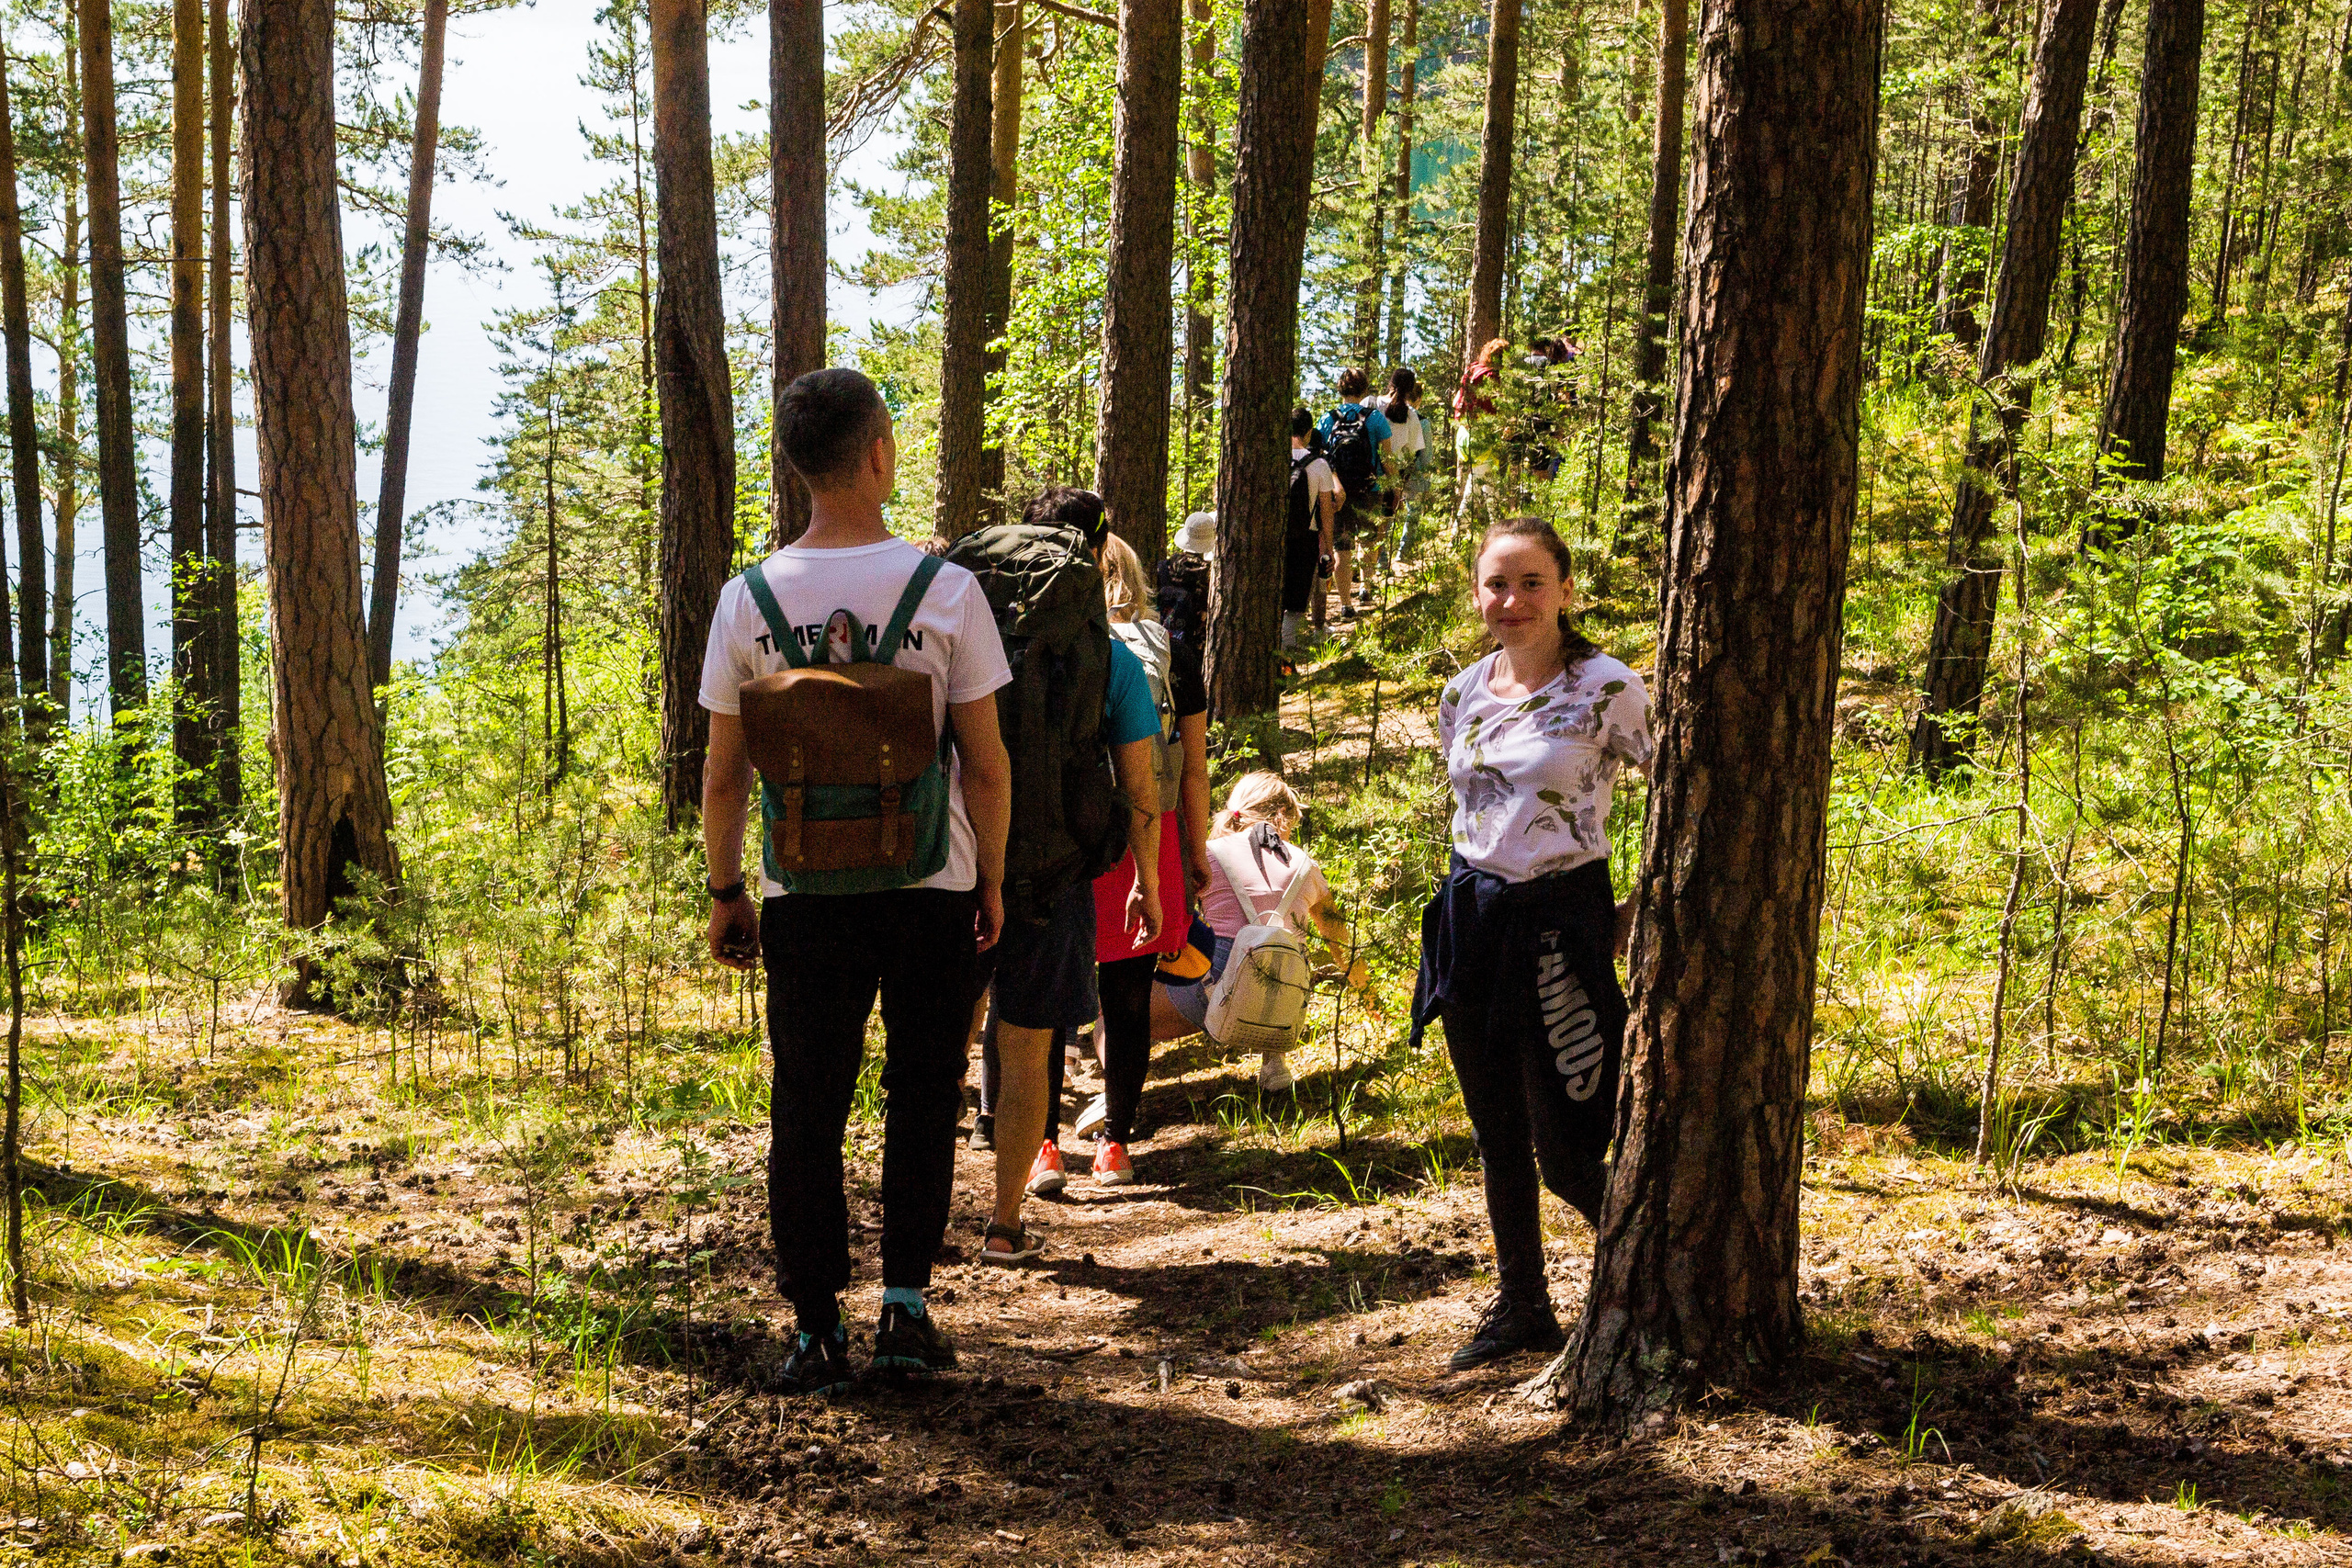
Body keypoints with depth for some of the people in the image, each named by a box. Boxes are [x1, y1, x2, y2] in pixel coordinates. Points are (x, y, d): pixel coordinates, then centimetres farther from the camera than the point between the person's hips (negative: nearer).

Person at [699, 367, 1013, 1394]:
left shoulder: (748, 599, -3)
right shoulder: (946, 591, -8)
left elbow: (721, 779, 1)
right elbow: (986, 769, -5)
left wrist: (726, 895, 12)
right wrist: (991, 881, 8)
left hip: (803, 895, 1)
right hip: (932, 887, -1)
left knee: (807, 1109, 9)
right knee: (922, 1095, 13)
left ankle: (816, 1330, 11)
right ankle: (906, 1308, 9)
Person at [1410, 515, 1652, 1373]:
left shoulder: (1607, 690, -11)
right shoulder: (1462, 695, 6)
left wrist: (1643, 907, -6)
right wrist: (1480, 895, 16)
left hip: (1562, 925, -6)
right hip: (1472, 915, 6)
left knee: (1567, 1150, -5)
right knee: (1497, 1137, 13)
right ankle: (1521, 1308, 26)